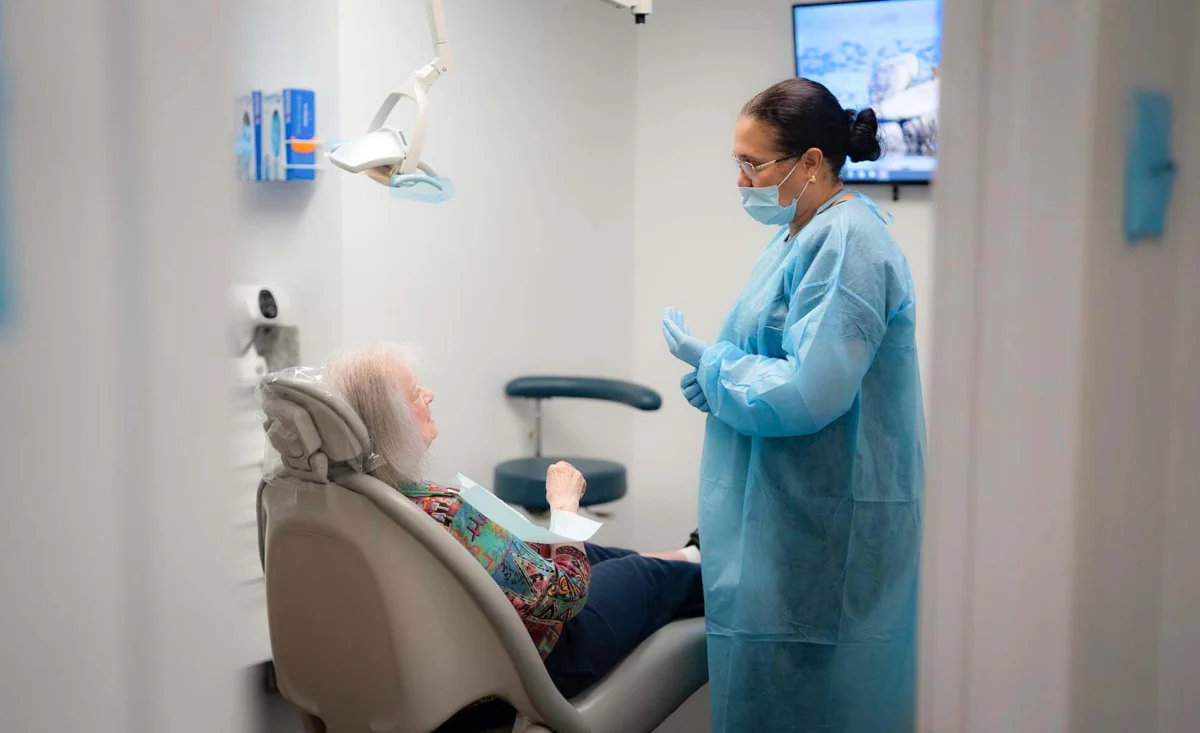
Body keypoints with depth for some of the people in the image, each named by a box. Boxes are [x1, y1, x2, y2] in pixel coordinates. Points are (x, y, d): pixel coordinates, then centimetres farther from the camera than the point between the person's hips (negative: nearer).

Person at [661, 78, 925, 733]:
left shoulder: (847, 243, -18)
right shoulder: (800, 235, 13)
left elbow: (809, 393, -24)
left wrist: (706, 360, -10)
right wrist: (716, 377, 5)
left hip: (824, 531, -10)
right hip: (786, 514, 10)